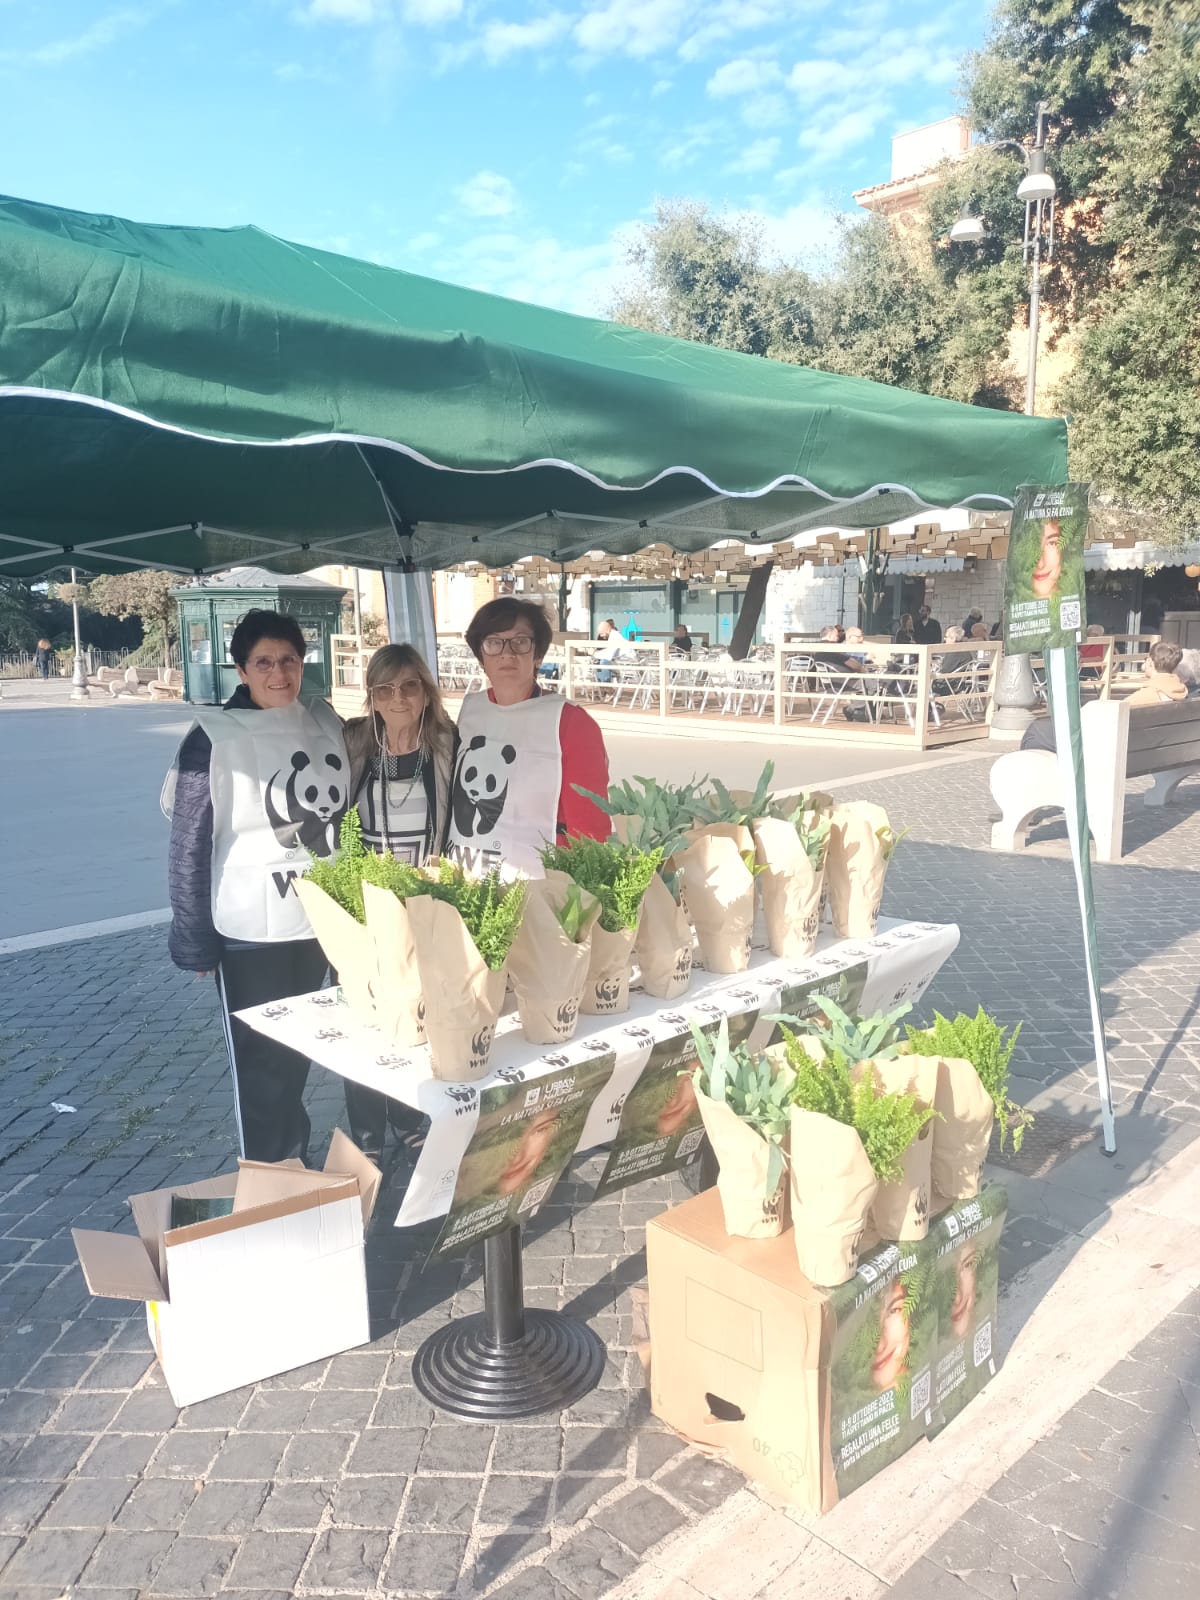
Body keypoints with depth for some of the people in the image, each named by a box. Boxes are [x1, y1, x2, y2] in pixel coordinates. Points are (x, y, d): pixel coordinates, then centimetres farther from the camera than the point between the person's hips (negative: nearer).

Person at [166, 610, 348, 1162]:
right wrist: (195, 942, -10)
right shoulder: (214, 738, -13)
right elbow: (189, 847, -11)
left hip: (321, 920, 5)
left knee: (299, 1054, 19)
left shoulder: (326, 723, 1)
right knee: (264, 1066, 6)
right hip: (252, 931, -5)